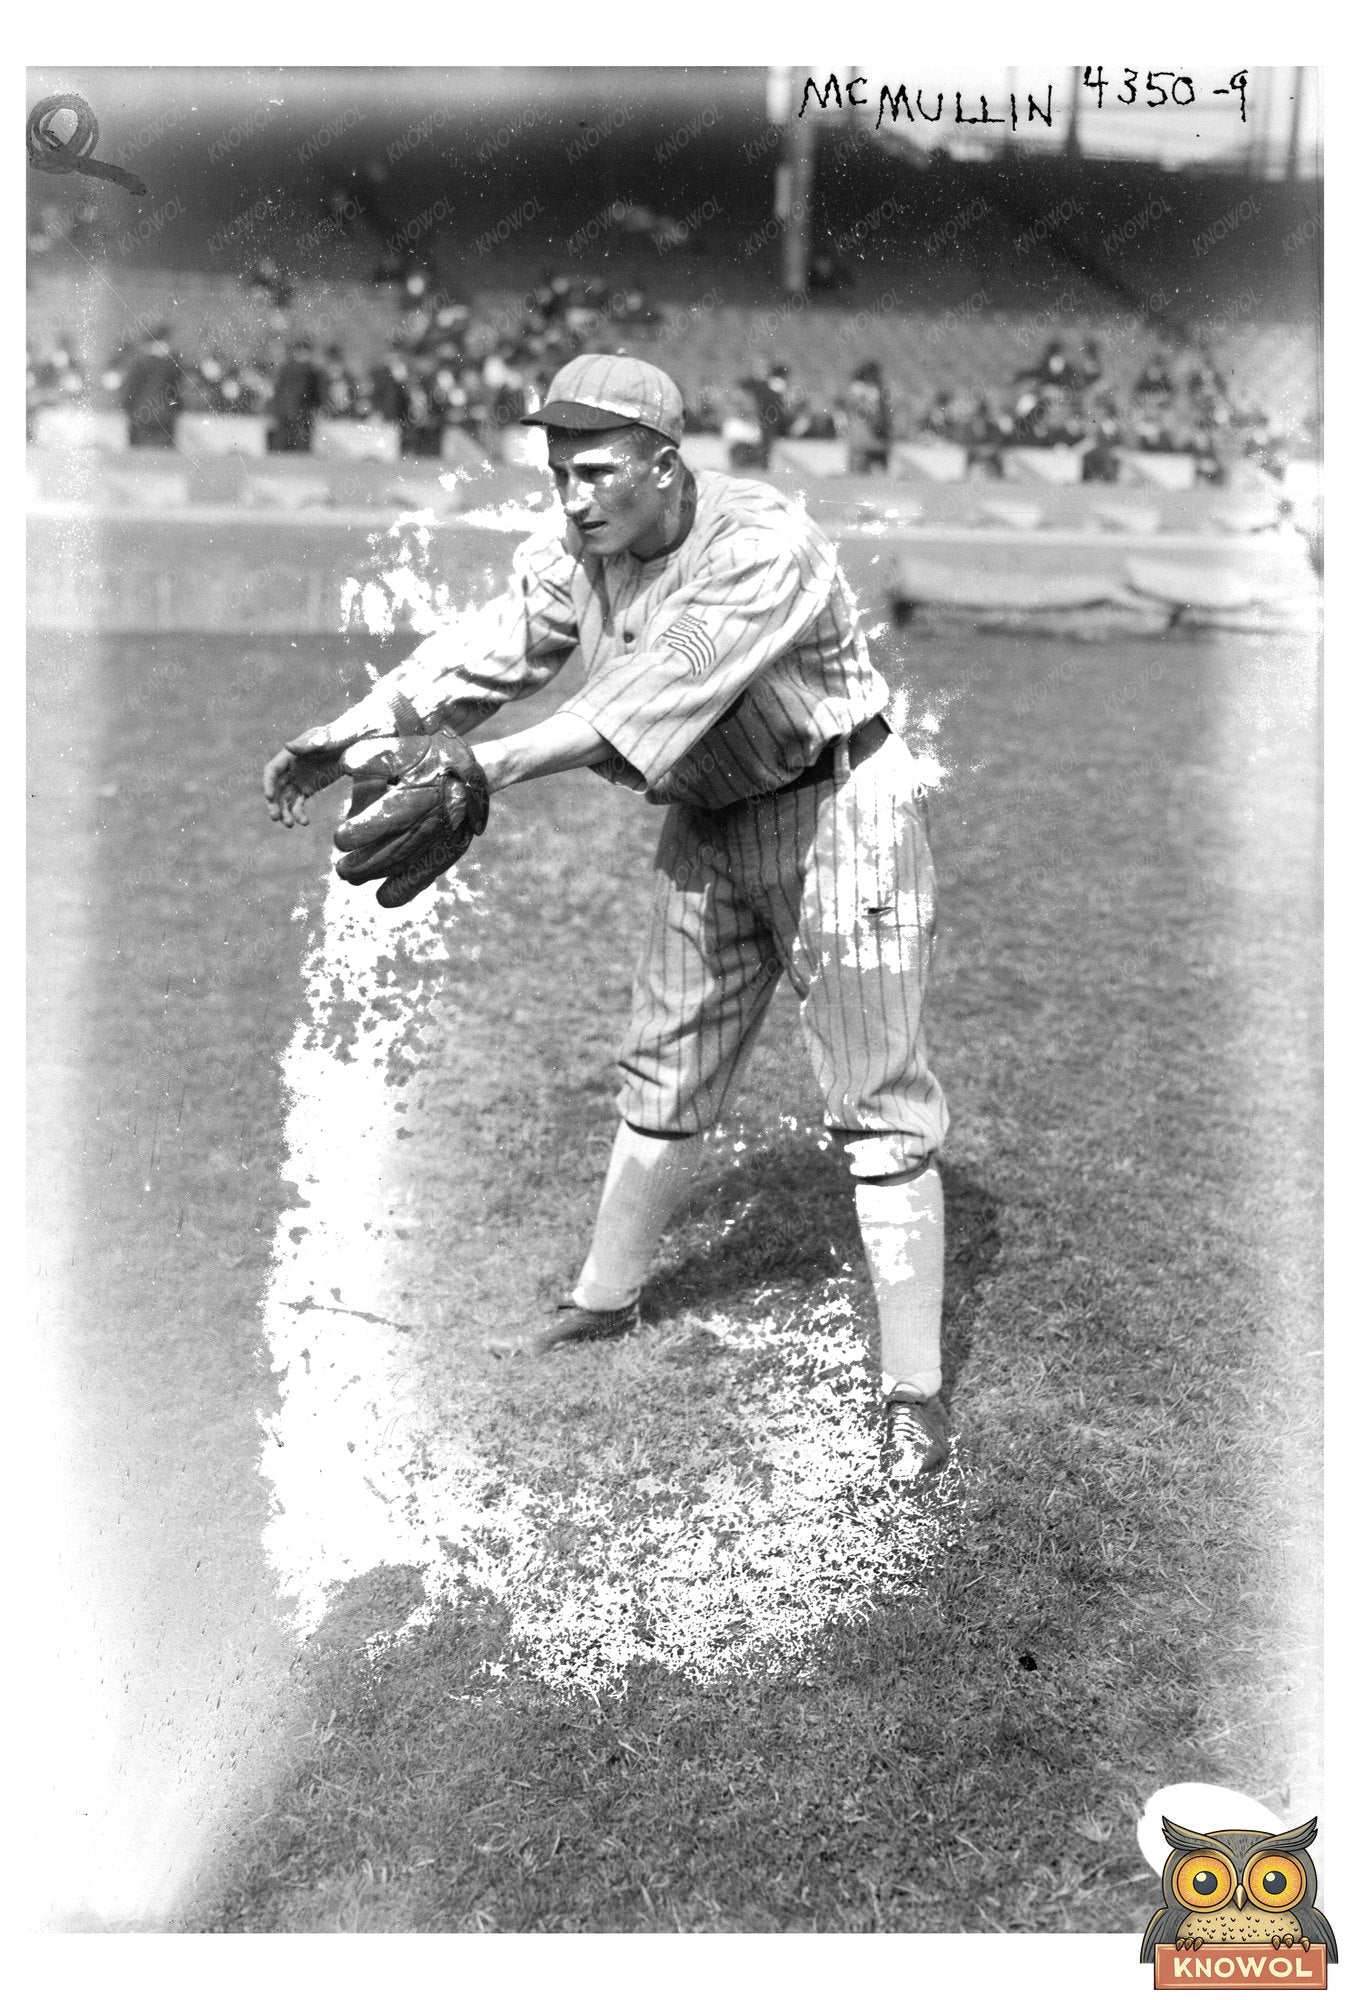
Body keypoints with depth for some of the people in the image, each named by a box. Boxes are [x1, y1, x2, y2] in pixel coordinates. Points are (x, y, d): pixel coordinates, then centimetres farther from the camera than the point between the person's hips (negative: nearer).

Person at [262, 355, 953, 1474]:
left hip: (840, 811, -7)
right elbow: (474, 657, -11)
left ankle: (913, 1391, 1)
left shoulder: (763, 547, -27)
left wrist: (489, 768, -48)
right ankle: (606, 1300, 34)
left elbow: (659, 691, -39)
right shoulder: (574, 555, -4)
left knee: (879, 1107, -5)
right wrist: (345, 739, -26)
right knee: (665, 1077, 16)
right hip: (709, 828, 7)